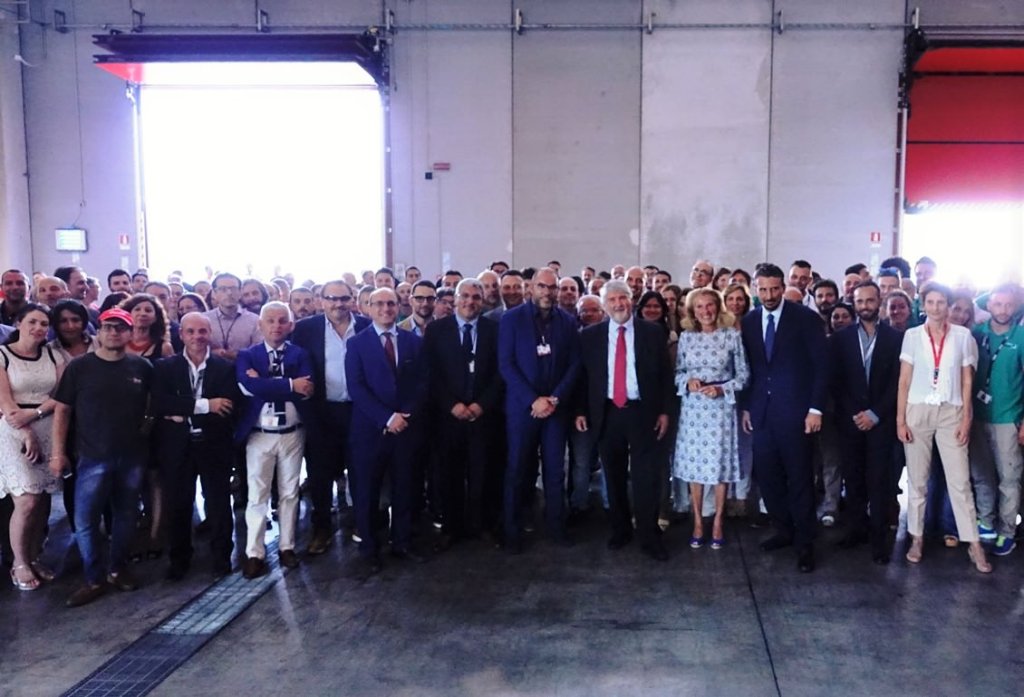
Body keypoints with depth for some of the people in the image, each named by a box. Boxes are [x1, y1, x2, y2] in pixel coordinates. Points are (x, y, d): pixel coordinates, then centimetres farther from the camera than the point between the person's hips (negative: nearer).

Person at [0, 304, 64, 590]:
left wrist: (34, 413, -14)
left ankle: (34, 558, 22)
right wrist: (28, 435, -14)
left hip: (49, 431, 4)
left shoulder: (53, 355, 8)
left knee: (43, 501, 6)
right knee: (27, 502, -7)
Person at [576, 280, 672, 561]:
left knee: (647, 476, -1)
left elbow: (665, 374, 3)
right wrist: (581, 411, 1)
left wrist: (663, 410, -1)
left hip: (642, 412, -1)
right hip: (607, 413, 1)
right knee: (614, 477, 11)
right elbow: (583, 376, 6)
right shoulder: (590, 335, 3)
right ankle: (620, 530, 26)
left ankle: (650, 537, 9)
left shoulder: (653, 332, 0)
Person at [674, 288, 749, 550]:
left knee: (720, 464, 5)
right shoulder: (686, 337, 4)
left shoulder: (732, 335, -2)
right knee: (694, 464, 6)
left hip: (721, 408, -2)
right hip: (693, 409, 2)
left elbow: (744, 374, -1)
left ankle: (718, 522, 19)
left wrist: (722, 389, -14)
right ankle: (697, 522, 18)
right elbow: (678, 372, 8)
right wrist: (688, 382, -12)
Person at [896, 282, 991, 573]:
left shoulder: (963, 336, 2)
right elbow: (904, 381, 2)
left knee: (960, 480, 0)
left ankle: (974, 544, 7)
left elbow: (967, 381, 4)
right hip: (918, 411, 1)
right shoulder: (912, 335, 2)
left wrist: (966, 418, -3)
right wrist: (900, 419, -3)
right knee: (917, 479, 6)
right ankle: (917, 537, 16)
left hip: (951, 412, 0)